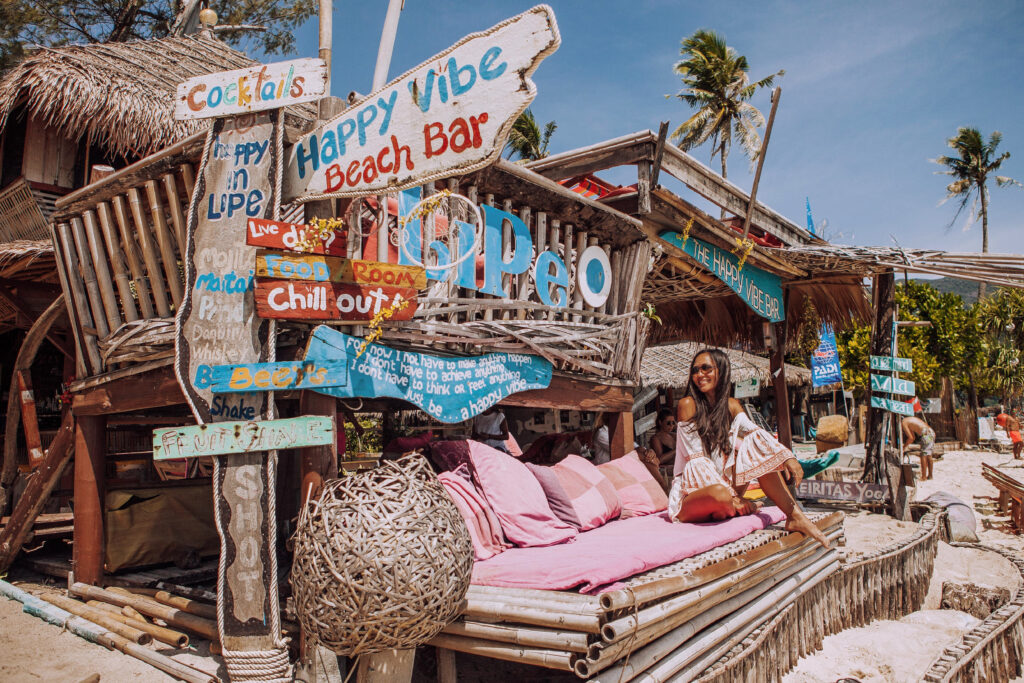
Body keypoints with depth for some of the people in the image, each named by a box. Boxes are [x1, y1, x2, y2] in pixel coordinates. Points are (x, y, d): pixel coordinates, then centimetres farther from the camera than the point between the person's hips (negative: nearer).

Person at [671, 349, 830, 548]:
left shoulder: (731, 406, 6)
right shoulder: (688, 405, -12)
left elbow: (755, 433, -8)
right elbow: (697, 458, -16)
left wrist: (787, 456, -27)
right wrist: (731, 495, -20)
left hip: (723, 481, 6)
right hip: (691, 490, -6)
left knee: (756, 449, -11)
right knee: (719, 494, -38)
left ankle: (795, 516, -13)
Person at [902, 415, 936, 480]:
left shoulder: (903, 423, -1)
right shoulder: (909, 421, 27)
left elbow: (910, 438, -6)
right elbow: (913, 438, 28)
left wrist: (904, 446, 5)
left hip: (926, 434, -9)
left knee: (923, 455, -5)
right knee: (928, 455, 15)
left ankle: (924, 476, -3)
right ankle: (930, 475, 21)